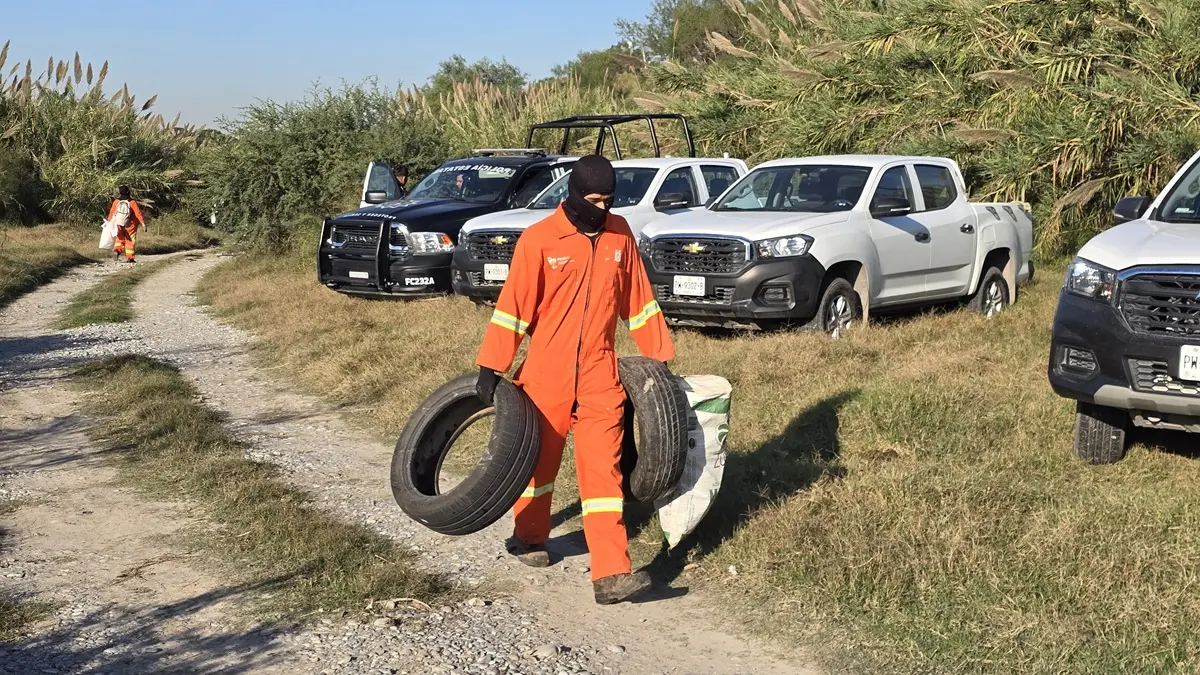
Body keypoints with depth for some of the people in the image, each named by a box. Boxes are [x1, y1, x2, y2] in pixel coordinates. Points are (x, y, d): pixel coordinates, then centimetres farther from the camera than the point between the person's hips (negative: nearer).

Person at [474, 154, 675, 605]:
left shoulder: (619, 234, 4)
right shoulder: (539, 239, -9)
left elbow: (638, 298, 12)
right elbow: (513, 306, -8)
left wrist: (659, 354, 13)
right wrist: (491, 367, -11)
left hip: (599, 374, 2)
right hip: (546, 374, -2)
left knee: (603, 470, -5)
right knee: (539, 459, 14)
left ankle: (611, 574, -8)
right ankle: (530, 538, 39)